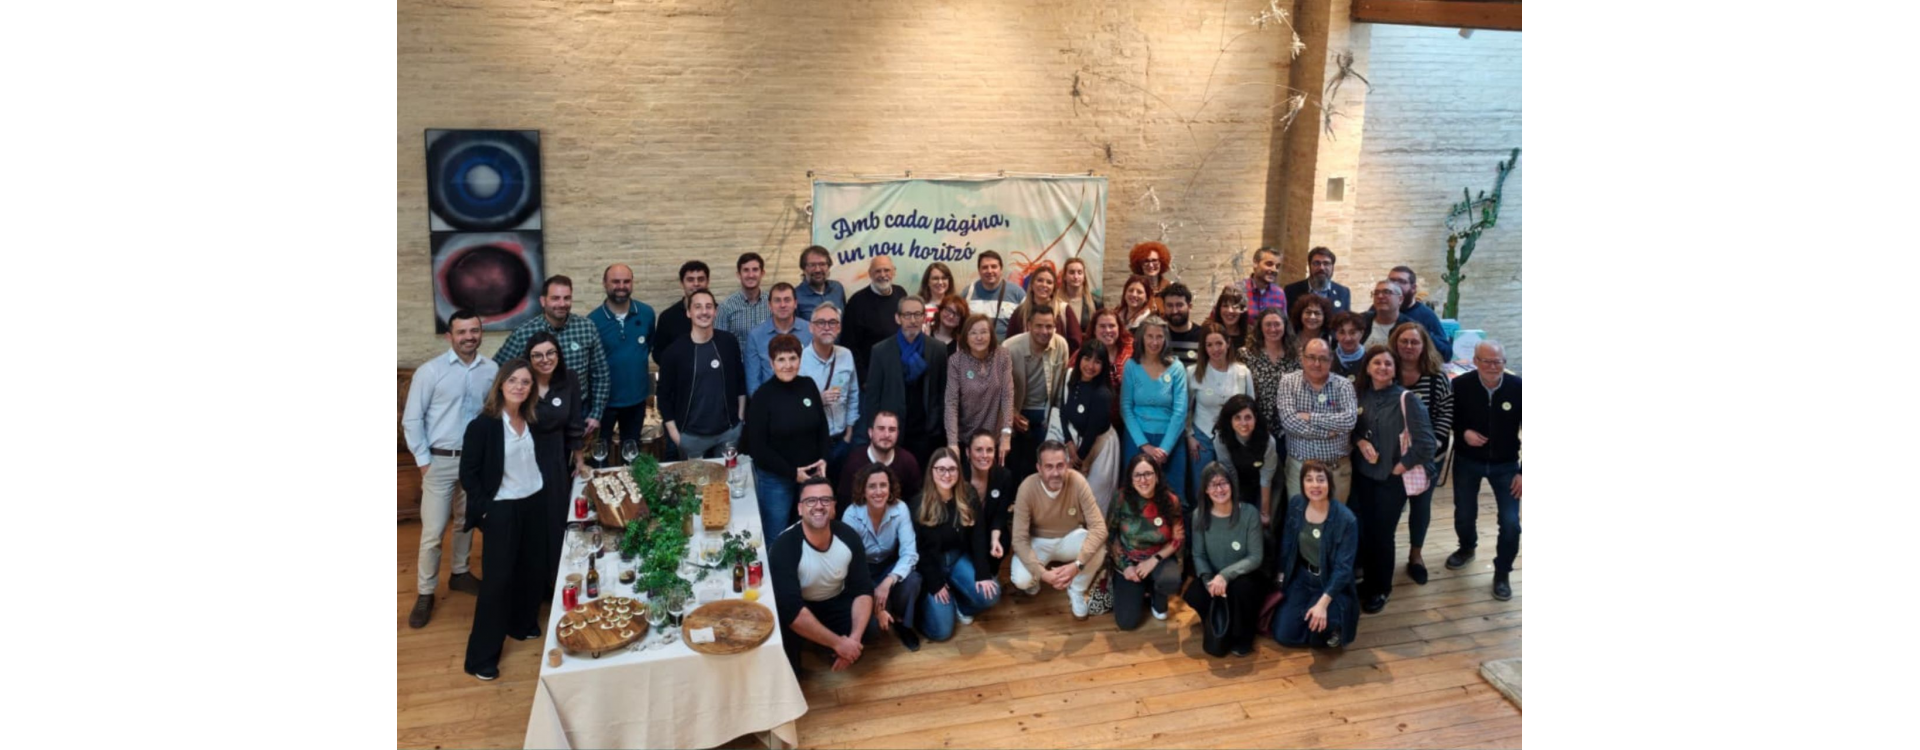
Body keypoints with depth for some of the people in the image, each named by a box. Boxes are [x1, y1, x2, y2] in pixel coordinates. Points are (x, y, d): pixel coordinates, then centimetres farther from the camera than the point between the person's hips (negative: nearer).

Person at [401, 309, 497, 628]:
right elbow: (411, 420, -5)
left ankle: (460, 573, 37)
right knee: (433, 531, -2)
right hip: (440, 461, -3)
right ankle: (425, 593, 10)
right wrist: (423, 461, -7)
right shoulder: (429, 371, -9)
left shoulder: (491, 369, -2)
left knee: (466, 522, 18)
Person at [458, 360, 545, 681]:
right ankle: (481, 655, 8)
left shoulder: (530, 421, 2)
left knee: (531, 568, 15)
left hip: (533, 504, 6)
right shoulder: (482, 425, -15)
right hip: (501, 510, -6)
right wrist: (485, 510, -14)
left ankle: (523, 625, 39)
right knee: (498, 578, -3)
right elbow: (468, 474, -12)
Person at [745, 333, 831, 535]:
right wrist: (792, 472, -13)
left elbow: (822, 426, 10)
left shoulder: (808, 386, -1)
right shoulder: (762, 396, -12)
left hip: (811, 474, 4)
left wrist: (823, 460, -5)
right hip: (775, 478, -4)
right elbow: (757, 447, -11)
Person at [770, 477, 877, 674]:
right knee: (783, 629, -36)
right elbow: (792, 610, -37)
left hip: (836, 603, 4)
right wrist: (837, 642, -37)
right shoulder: (783, 547, -31)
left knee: (870, 626, -23)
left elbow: (863, 590, -14)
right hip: (797, 608, -4)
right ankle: (788, 673, -4)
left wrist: (854, 637, -31)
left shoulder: (847, 536, -17)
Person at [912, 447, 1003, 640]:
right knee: (941, 631, -15)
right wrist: (935, 584, -16)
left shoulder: (969, 497, -5)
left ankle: (961, 603, 11)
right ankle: (925, 602, 19)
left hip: (959, 558, 3)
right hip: (931, 564, -3)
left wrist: (983, 575, -17)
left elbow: (978, 538, -6)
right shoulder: (919, 503, -13)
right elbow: (919, 549, -11)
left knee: (989, 595, -24)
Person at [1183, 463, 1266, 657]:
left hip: (1242, 578, -1)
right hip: (1213, 579, 1)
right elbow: (1198, 555, -4)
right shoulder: (1199, 515, -7)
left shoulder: (1248, 513, -15)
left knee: (1241, 587, -36)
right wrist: (1208, 579, -23)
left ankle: (1243, 636, -6)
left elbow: (1256, 557, -16)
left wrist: (1225, 575, -28)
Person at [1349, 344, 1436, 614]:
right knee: (1365, 530, 10)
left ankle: (1381, 589, 22)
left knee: (1383, 534, 4)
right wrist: (1360, 441, -9)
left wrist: (1402, 466, -11)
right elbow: (1349, 427, 10)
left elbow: (1426, 441, -14)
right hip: (1363, 475, 4)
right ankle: (1368, 582, 28)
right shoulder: (1358, 394, 0)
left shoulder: (1407, 400, -12)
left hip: (1392, 478, -4)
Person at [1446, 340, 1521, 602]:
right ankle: (1466, 548, 49)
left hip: (1506, 465, -1)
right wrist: (1463, 432, -21)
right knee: (1464, 515, 15)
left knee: (1511, 523, -6)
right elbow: (1448, 418, 0)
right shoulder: (1461, 385, -18)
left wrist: (1523, 471, -11)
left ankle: (1502, 573, 18)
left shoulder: (1518, 387, -20)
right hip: (1467, 461, 1)